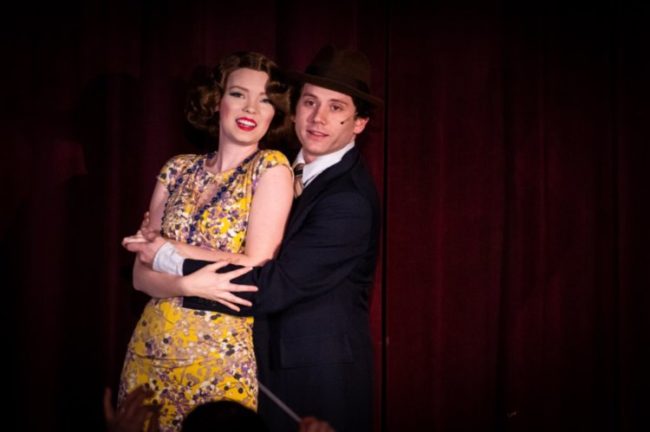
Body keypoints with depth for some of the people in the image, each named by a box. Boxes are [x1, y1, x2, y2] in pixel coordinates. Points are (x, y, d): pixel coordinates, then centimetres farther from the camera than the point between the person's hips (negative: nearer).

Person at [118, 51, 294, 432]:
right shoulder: (178, 170, 5)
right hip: (151, 352, 4)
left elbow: (254, 274, -15)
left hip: (224, 359, -4)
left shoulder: (271, 168, -6)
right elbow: (142, 274, 1)